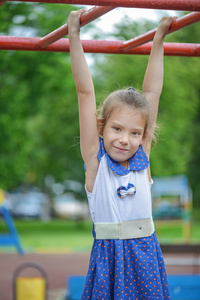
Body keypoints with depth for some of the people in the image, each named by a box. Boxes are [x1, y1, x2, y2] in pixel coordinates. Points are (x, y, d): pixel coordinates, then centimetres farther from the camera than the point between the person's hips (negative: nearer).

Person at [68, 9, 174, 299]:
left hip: (145, 254, 3)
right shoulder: (95, 159, -1)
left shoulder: (142, 158, 6)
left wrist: (158, 40, 16)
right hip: (108, 256, -3)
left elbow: (151, 93, 11)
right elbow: (85, 92, -3)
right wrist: (74, 36, -2)